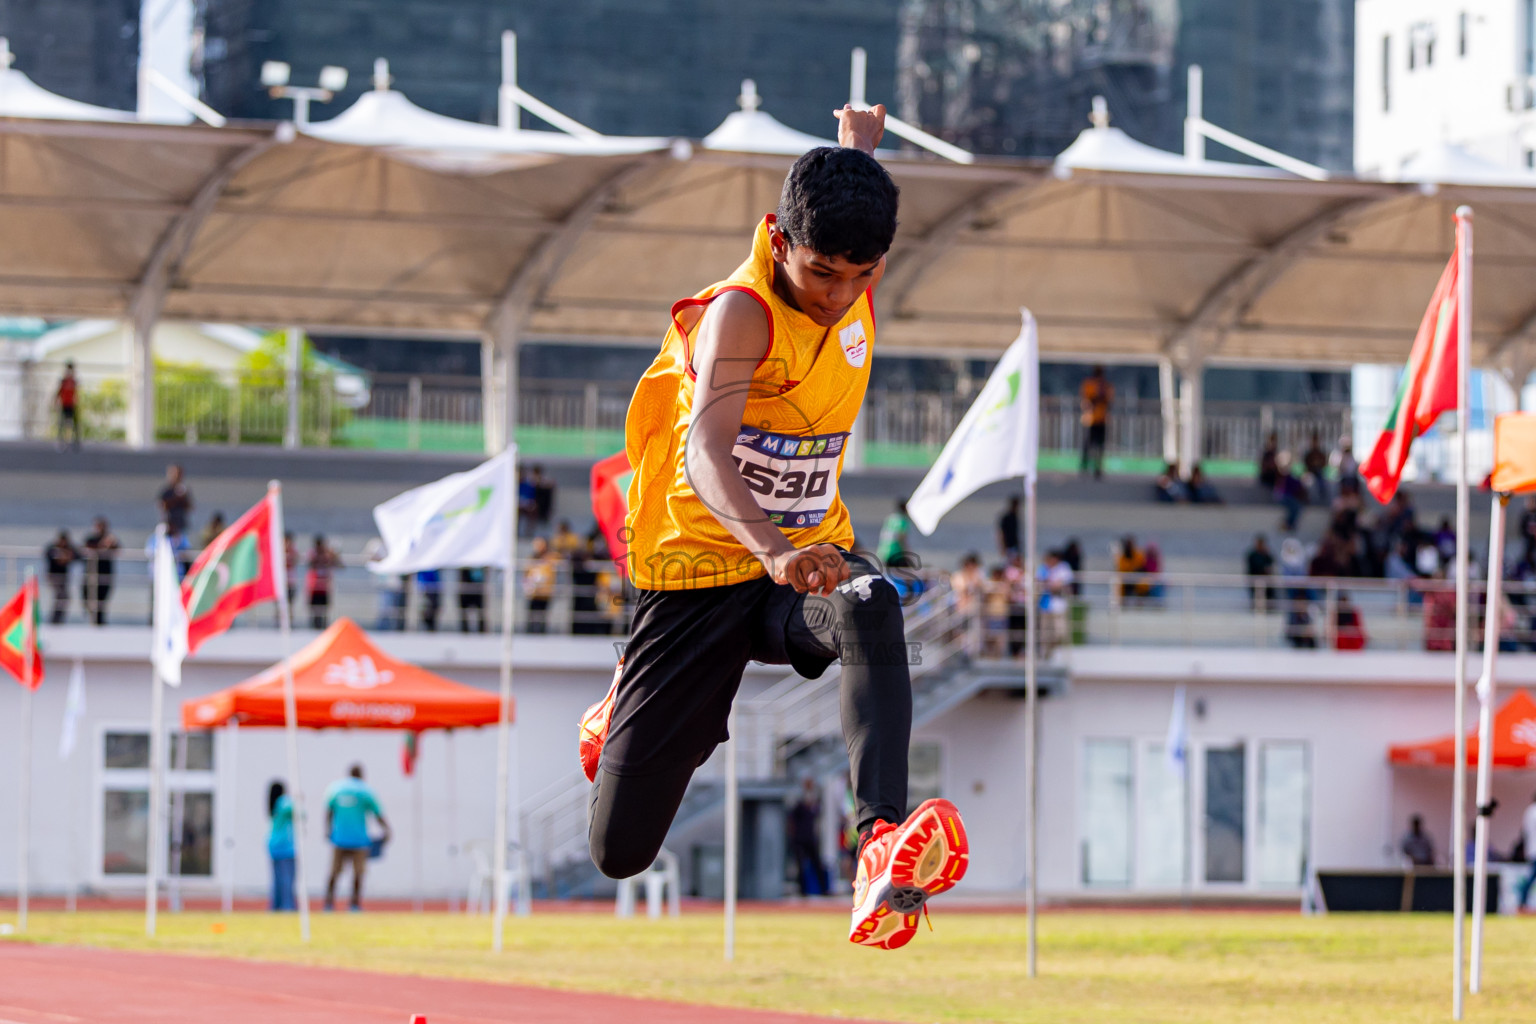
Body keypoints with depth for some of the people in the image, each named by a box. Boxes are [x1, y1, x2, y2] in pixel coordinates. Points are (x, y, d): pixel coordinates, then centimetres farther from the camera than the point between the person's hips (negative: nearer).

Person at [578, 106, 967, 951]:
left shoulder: (855, 288, -4)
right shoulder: (741, 311, -24)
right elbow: (705, 451, -42)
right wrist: (773, 551, -59)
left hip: (807, 563, 4)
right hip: (704, 571, -4)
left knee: (870, 608, -36)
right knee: (619, 852, 2)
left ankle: (884, 839, -49)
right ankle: (625, 710, 39)